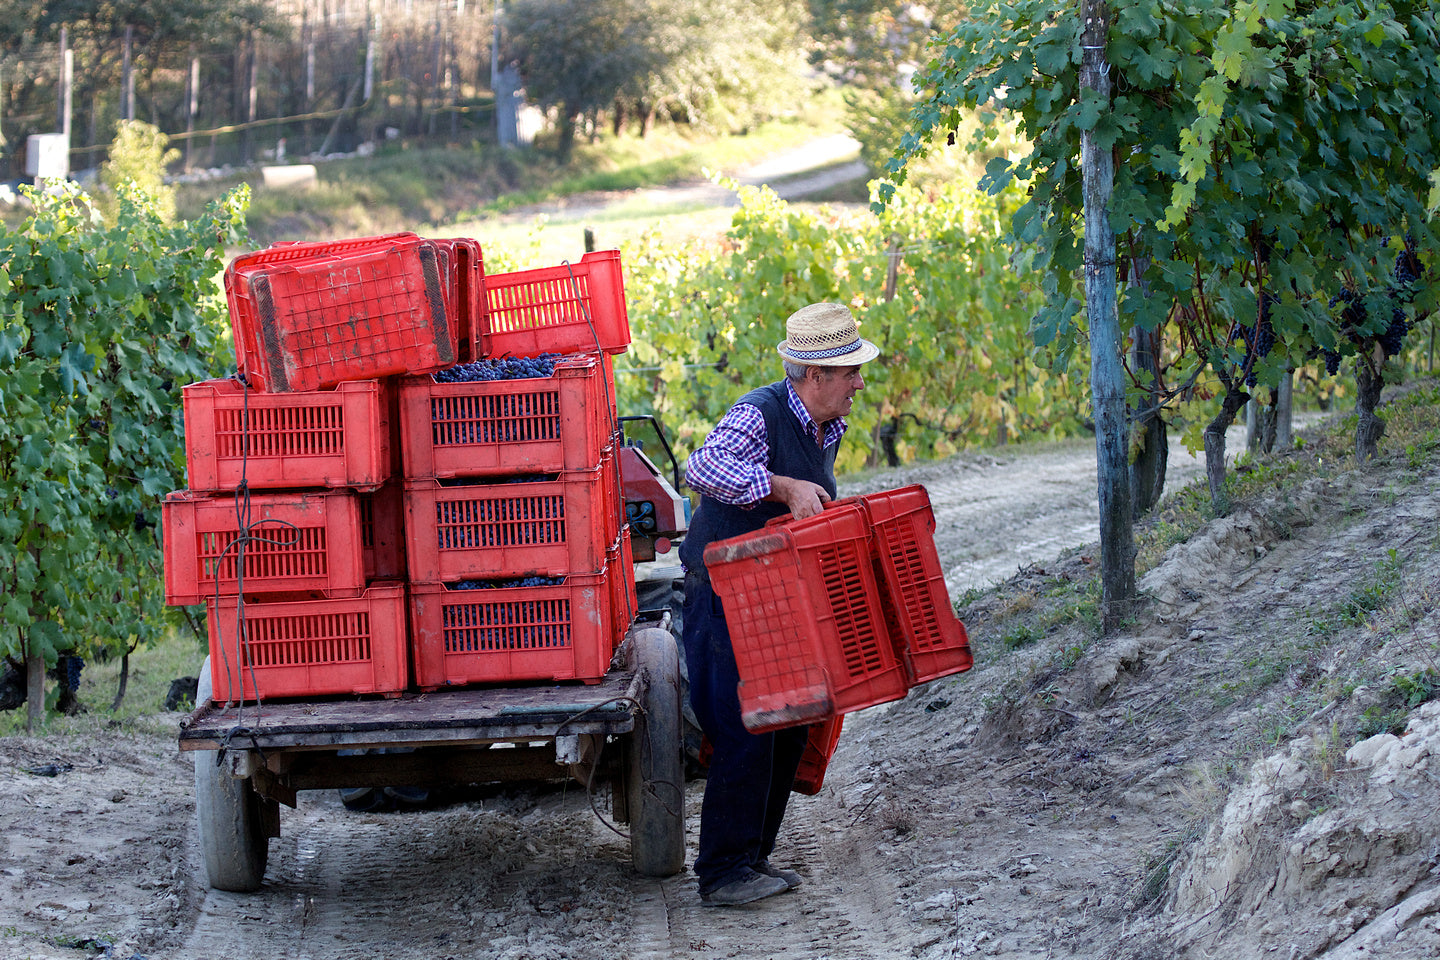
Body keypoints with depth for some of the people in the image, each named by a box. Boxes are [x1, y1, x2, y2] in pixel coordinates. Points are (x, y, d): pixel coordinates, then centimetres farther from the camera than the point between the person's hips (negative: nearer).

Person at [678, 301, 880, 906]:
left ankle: (753, 857, 20)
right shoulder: (758, 415, -19)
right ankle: (722, 873, -6)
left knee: (786, 731, 10)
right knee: (743, 736, -12)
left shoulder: (826, 430, 9)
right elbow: (702, 468, -37)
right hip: (725, 600, -9)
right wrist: (785, 487, -38)